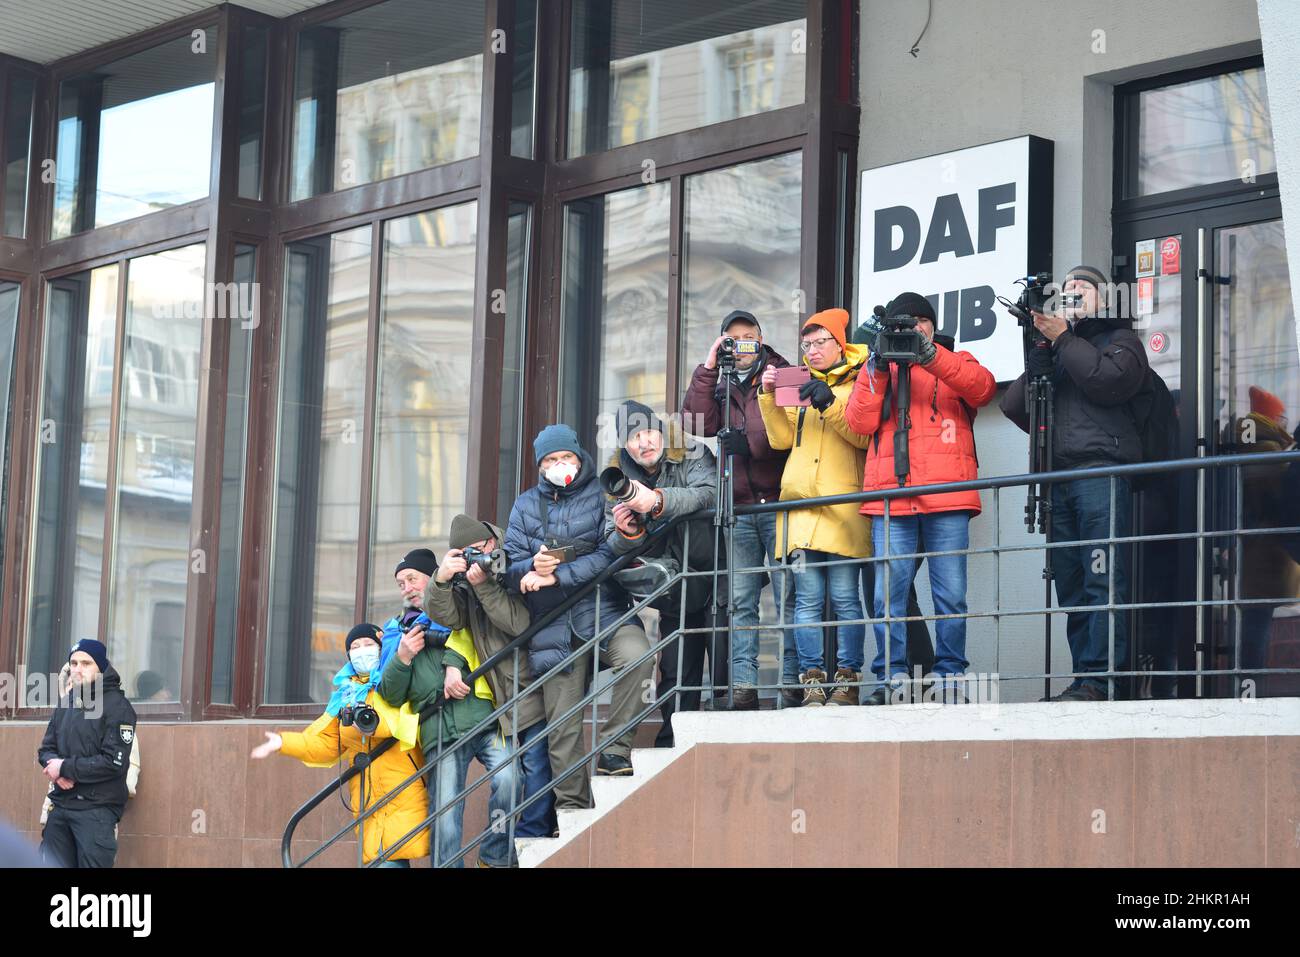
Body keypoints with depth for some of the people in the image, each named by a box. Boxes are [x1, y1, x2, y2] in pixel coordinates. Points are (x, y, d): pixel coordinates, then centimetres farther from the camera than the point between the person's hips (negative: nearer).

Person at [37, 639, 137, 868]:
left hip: (97, 810, -7)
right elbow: (45, 750, 14)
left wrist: (65, 768, -13)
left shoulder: (117, 706, -8)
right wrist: (56, 769, -10)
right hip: (60, 806, 7)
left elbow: (114, 763, -16)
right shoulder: (66, 703, 13)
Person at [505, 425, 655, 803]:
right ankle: (571, 804, 10)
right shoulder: (526, 505, 15)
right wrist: (533, 566, -15)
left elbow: (610, 554, -9)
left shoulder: (602, 496, 4)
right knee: (562, 724, 1)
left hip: (603, 608, -3)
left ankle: (613, 749, -22)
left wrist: (557, 575, -17)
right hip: (553, 621, 3)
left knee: (636, 655, -34)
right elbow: (511, 566, 8)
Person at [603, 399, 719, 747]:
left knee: (725, 668, -11)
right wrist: (626, 533, -20)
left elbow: (709, 493, -27)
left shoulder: (692, 456, -5)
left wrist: (658, 500, -42)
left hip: (714, 581, -4)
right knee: (676, 678, 3)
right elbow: (613, 547, 5)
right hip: (674, 595, 4)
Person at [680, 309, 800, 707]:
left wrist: (751, 444, -12)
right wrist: (708, 369, -1)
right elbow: (698, 425, 0)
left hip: (778, 503, -4)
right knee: (740, 601, 0)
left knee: (788, 594, -6)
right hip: (739, 507, 4)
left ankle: (792, 678, -4)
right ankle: (743, 685, -1)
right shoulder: (720, 387, 19)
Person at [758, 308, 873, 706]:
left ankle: (847, 680, -4)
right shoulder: (800, 386, 22)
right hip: (801, 501, 4)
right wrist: (769, 397, 2)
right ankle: (811, 681, -2)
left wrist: (831, 404, -14)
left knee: (844, 596, -7)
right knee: (807, 597, -2)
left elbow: (865, 436, -4)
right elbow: (782, 438, 14)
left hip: (843, 505, -4)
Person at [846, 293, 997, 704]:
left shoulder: (956, 362, 18)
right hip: (891, 498, 1)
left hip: (948, 500, -1)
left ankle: (950, 677, 2)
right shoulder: (878, 370, 21)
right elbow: (860, 422, 5)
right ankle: (891, 677, -1)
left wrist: (928, 354, -13)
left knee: (951, 596, -4)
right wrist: (878, 369, -4)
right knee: (888, 596, -6)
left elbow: (983, 387, -5)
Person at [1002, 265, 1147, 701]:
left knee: (1103, 581, -14)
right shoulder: (1054, 348, 28)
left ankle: (1101, 680, -19)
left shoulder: (1120, 339, 14)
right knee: (1071, 587, 1)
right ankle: (1083, 680, 1)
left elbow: (1108, 380, -8)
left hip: (1102, 472, -6)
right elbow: (1014, 406, 15)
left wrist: (1062, 338, -3)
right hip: (1058, 479, 6)